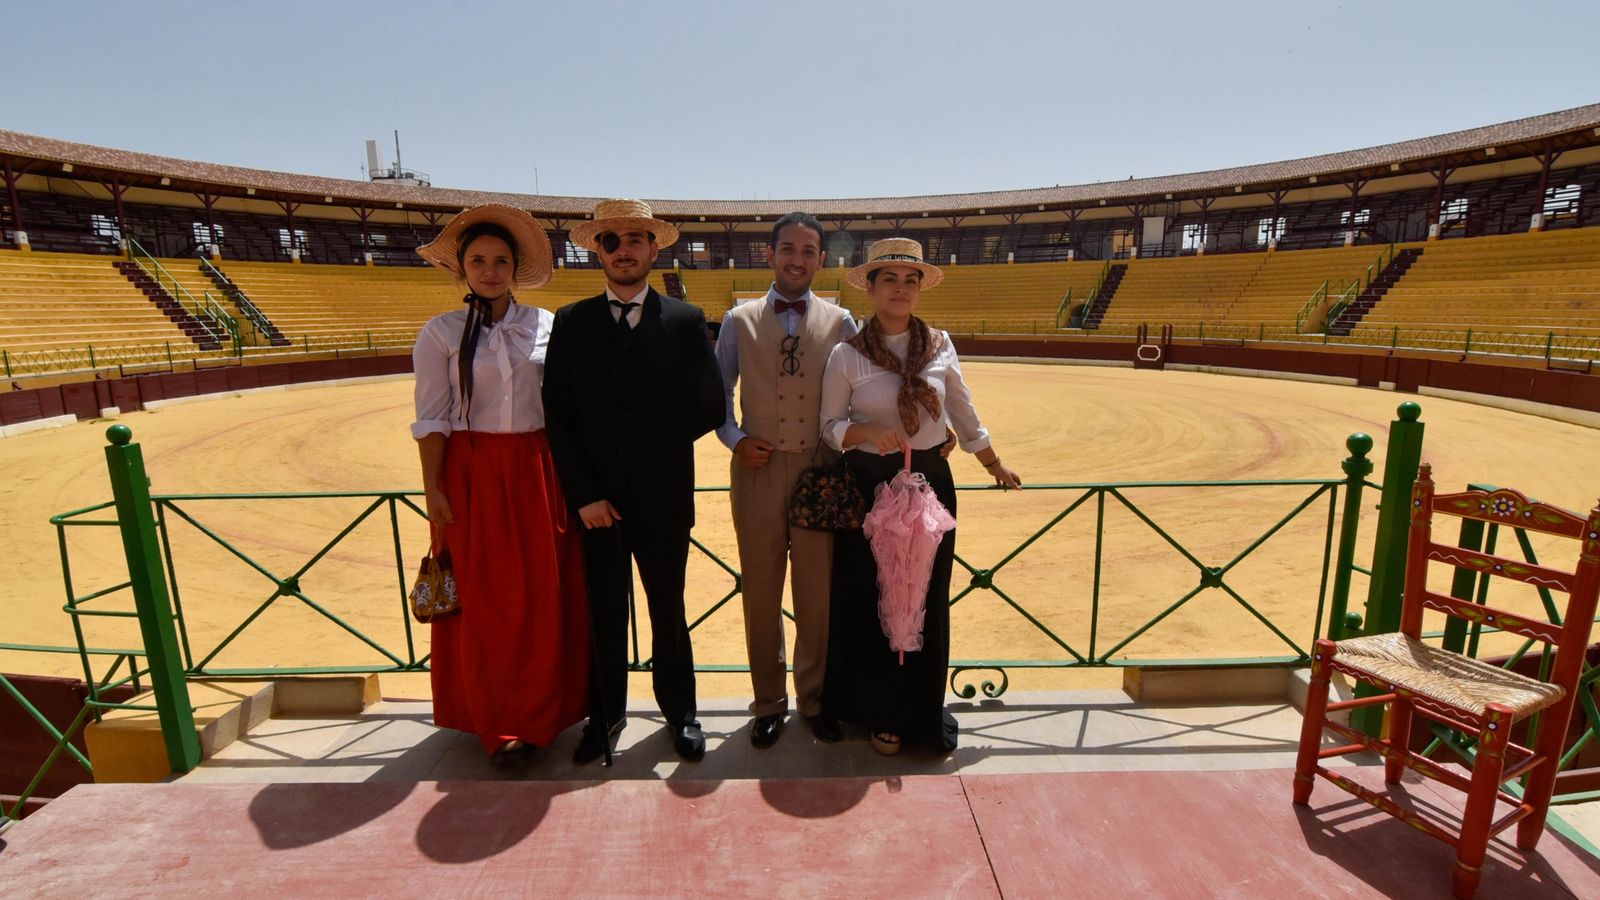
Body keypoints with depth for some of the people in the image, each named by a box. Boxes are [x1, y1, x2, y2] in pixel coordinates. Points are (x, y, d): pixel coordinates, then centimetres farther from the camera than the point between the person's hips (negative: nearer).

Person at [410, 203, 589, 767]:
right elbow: (430, 418, -1)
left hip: (537, 471, 2)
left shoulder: (544, 324, 5)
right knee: (485, 599, 6)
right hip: (472, 474, -1)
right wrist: (433, 489, -7)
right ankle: (498, 724, 21)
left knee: (546, 594, 6)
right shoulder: (441, 332, 1)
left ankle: (540, 712, 24)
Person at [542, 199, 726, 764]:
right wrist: (584, 494, -9)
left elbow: (710, 409, 0)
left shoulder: (686, 321, 0)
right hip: (594, 498, 1)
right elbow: (557, 416, -2)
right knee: (604, 613, 13)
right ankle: (606, 714, 33)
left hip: (663, 498, -1)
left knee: (668, 610, 13)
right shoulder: (571, 323, 3)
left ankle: (679, 710, 32)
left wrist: (654, 444, 0)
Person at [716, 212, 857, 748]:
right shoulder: (739, 321, 6)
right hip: (757, 469, 1)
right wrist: (735, 440, -5)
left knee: (817, 592, 8)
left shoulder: (839, 322, 5)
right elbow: (717, 392, 9)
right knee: (761, 592, 9)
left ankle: (815, 699, 28)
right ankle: (768, 702, 27)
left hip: (821, 469, 0)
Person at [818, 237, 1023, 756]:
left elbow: (964, 416, 13)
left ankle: (924, 712, 29)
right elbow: (830, 427, -1)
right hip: (869, 488, -2)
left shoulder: (940, 345, 3)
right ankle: (882, 713, 27)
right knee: (872, 600, 6)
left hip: (930, 484, 3)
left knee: (928, 599, 9)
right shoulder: (847, 355, -6)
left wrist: (996, 468, 21)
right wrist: (869, 432, -21)